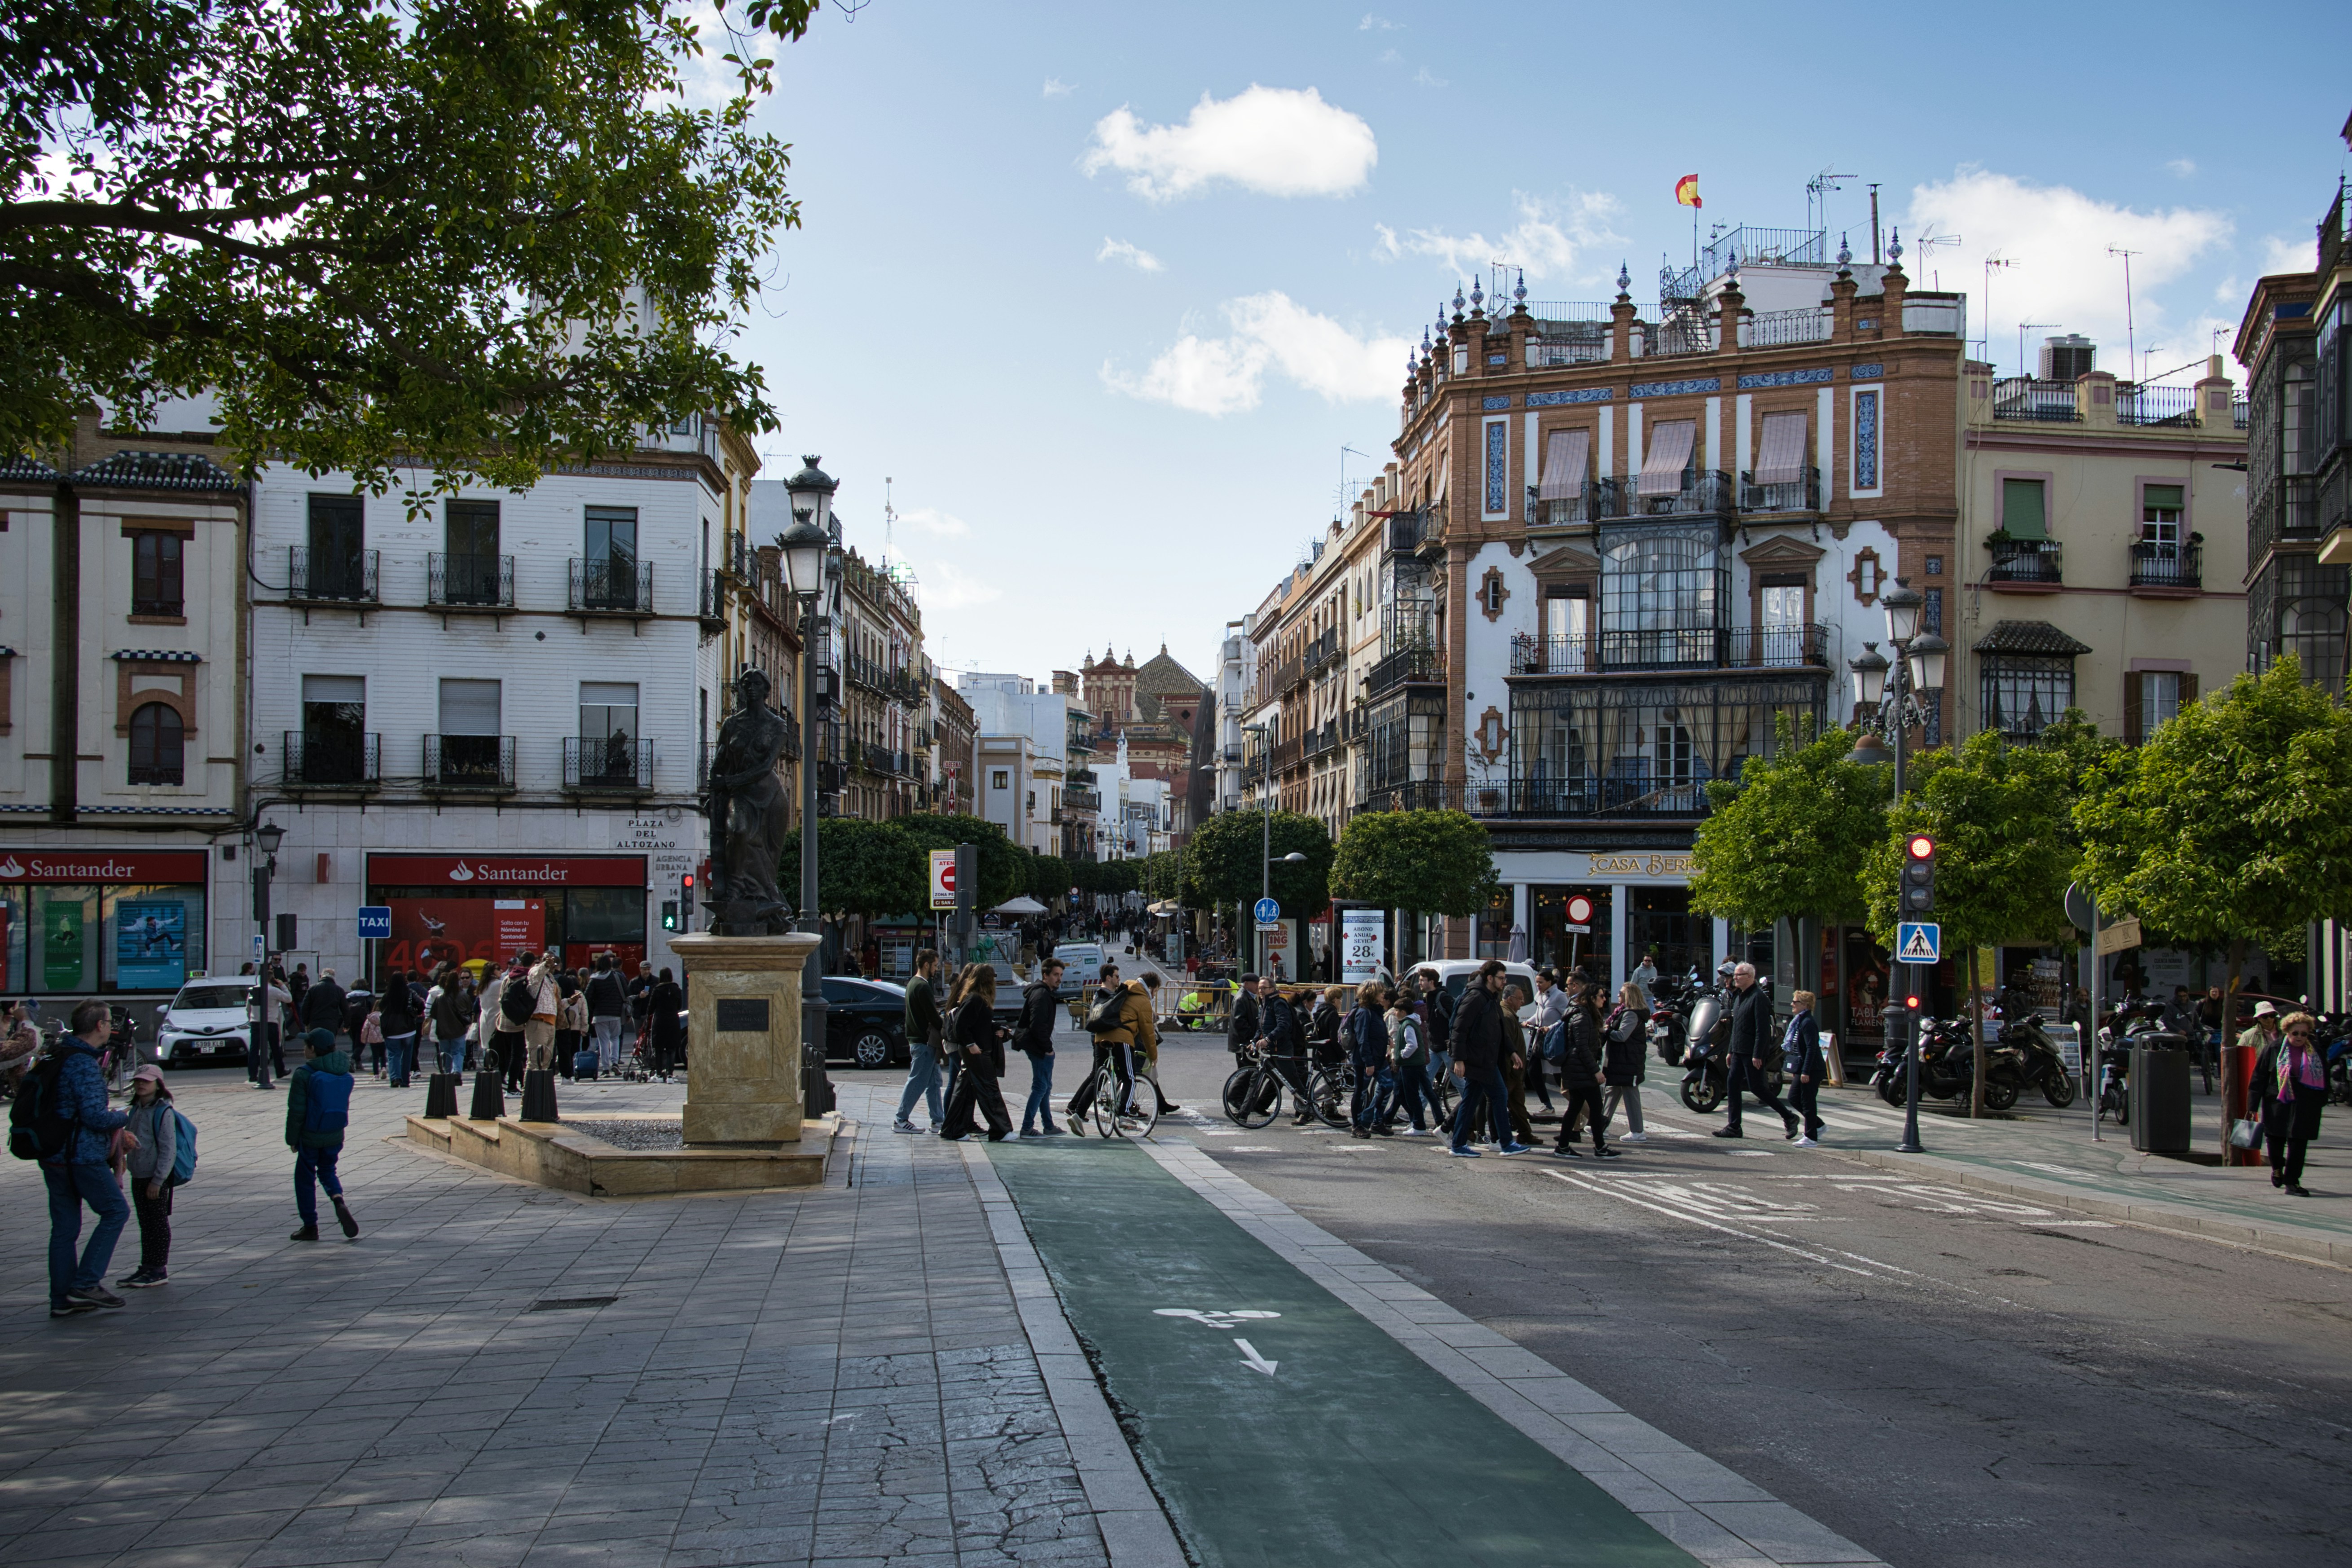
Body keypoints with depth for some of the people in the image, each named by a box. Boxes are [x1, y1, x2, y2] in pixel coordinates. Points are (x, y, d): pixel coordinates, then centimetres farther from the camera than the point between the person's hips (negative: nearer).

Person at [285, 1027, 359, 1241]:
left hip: (310, 1137, -5)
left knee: (305, 1178, 11)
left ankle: (310, 1227, 16)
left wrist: (292, 1139, -3)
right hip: (335, 1136, 5)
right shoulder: (345, 1074, -1)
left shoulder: (304, 1074, -17)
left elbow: (296, 1111, -14)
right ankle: (340, 1203, -6)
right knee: (327, 1171, 23)